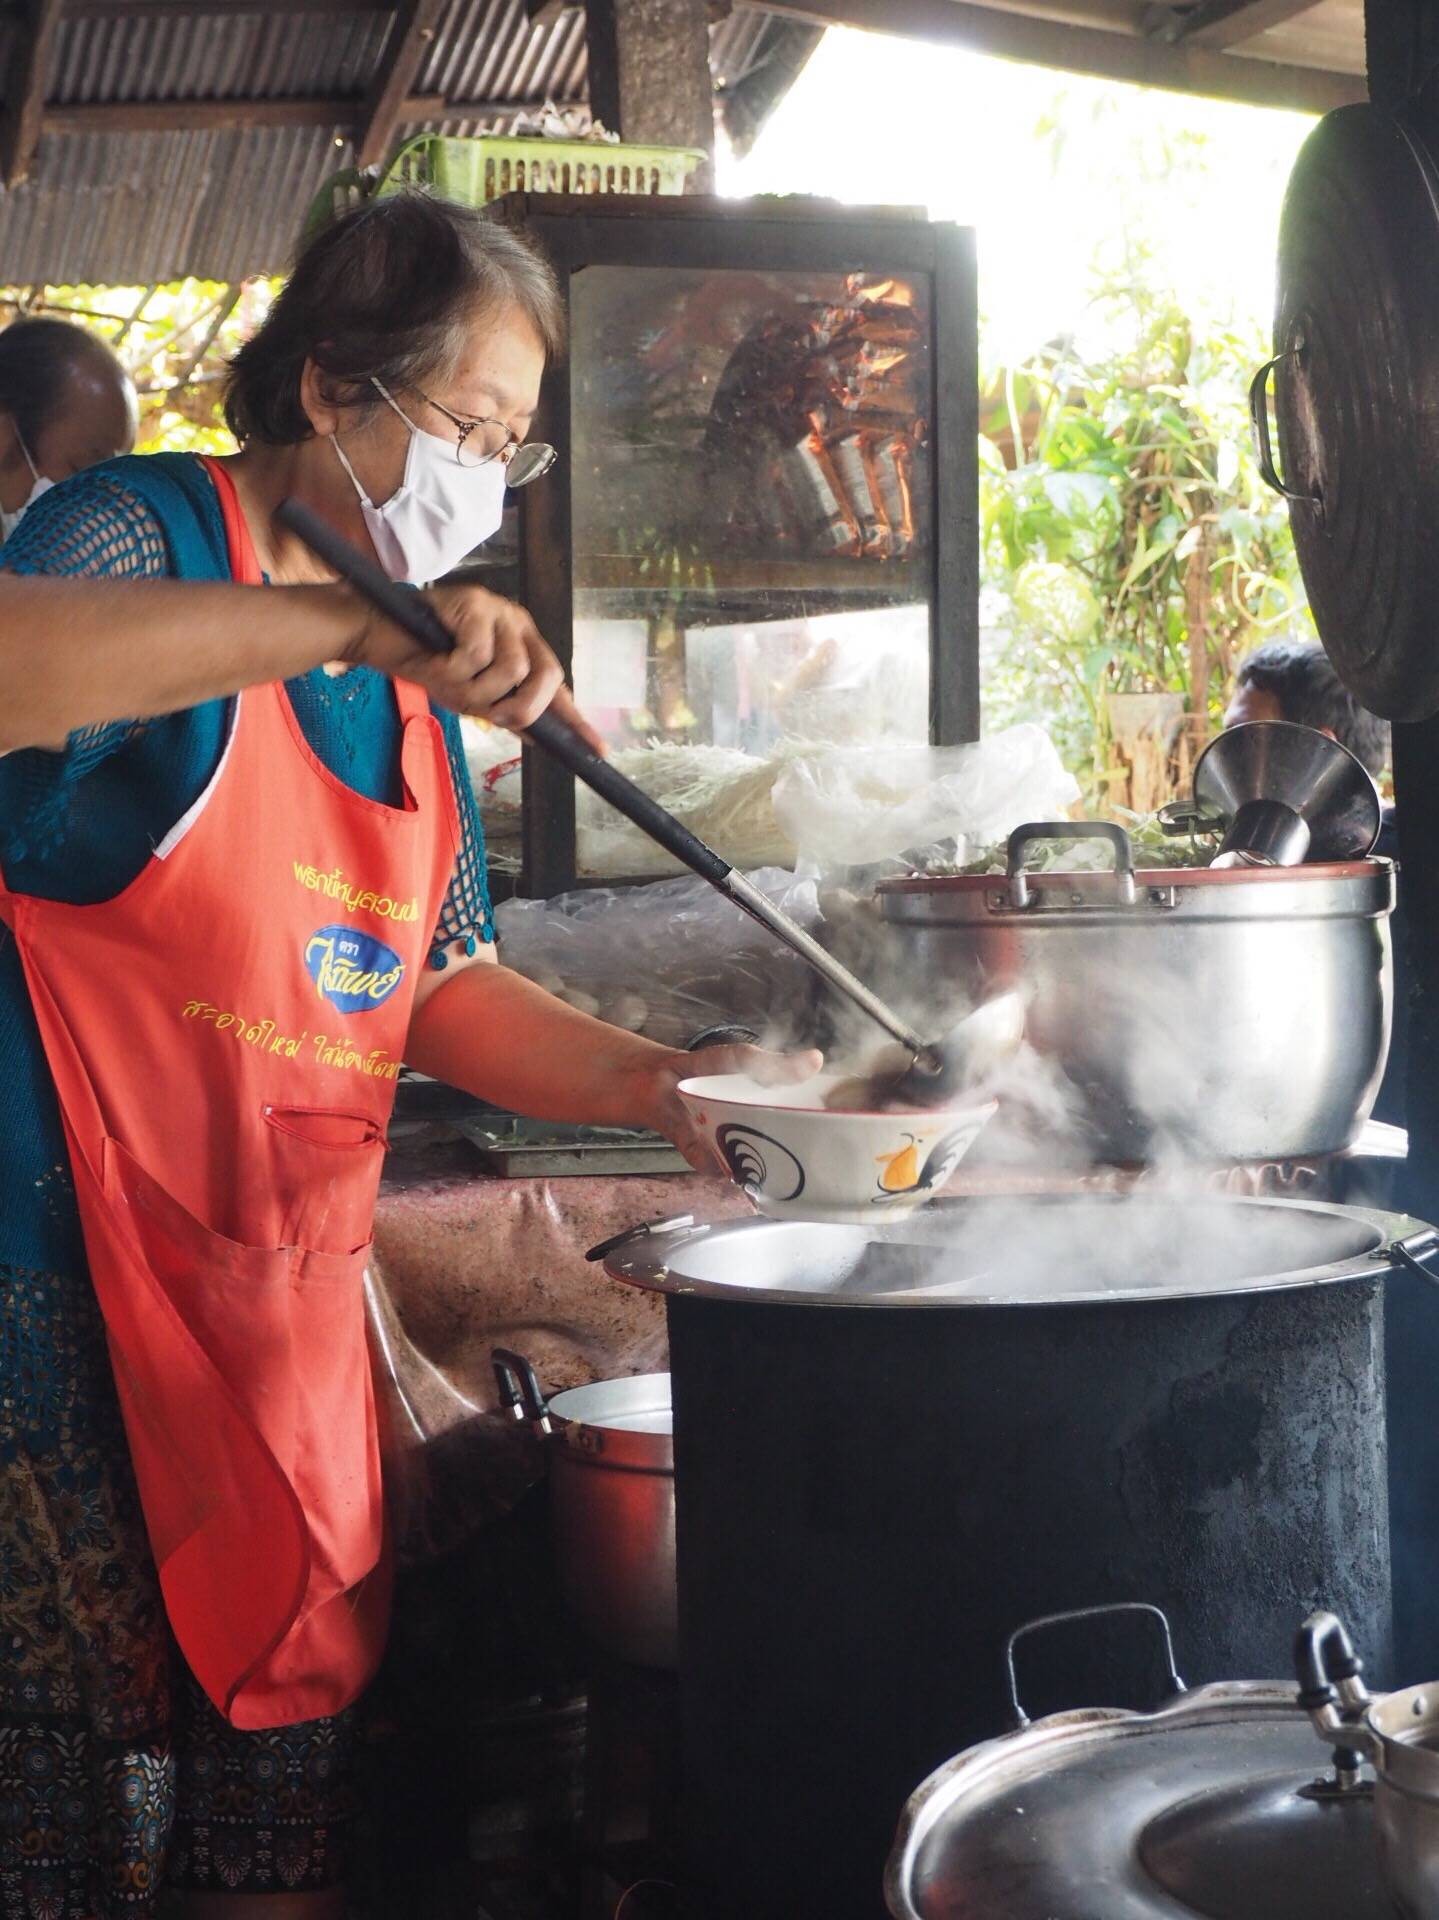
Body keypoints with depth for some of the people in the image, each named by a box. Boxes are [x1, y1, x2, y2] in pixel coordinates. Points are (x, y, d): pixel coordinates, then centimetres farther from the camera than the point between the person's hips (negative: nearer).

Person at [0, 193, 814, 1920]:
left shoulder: (415, 689, 15)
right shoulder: (145, 532, -7)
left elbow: (445, 991, 17)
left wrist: (655, 1087, 2)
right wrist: (338, 623, -36)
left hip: (287, 1297, 7)